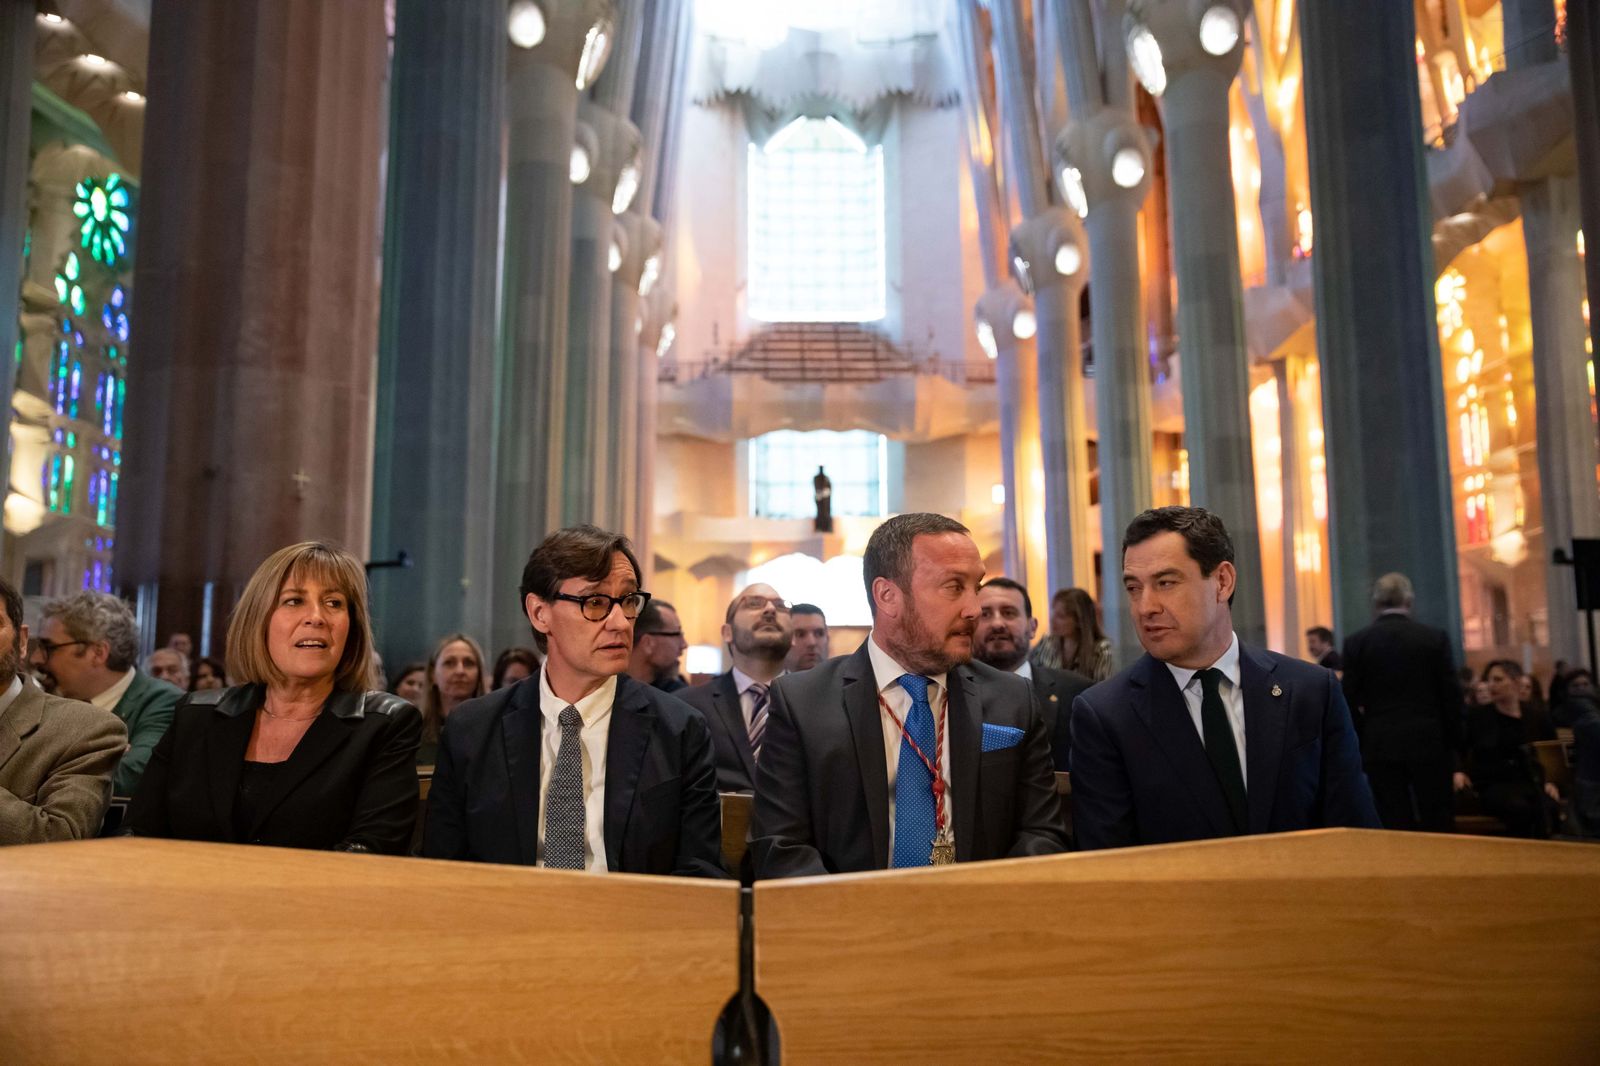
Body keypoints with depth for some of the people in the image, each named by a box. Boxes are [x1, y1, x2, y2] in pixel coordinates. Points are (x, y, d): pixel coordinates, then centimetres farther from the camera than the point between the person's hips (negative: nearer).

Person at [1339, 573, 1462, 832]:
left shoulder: (1356, 642, -2)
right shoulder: (1435, 638, -2)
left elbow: (1350, 703, 0)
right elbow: (1451, 696, 0)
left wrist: (1358, 746, 9)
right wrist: (1453, 742, 10)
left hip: (1380, 747, 0)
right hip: (1429, 743, 0)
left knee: (1395, 827, 3)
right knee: (1438, 825, 7)